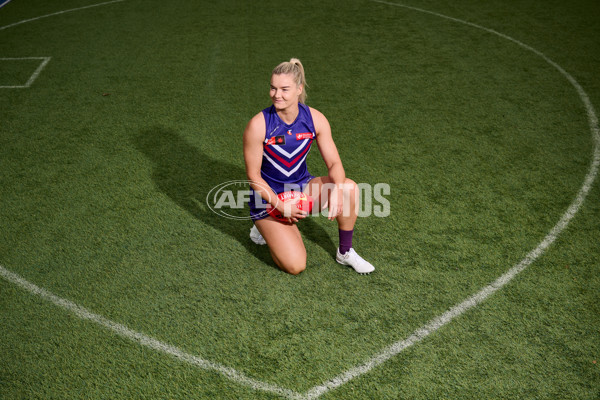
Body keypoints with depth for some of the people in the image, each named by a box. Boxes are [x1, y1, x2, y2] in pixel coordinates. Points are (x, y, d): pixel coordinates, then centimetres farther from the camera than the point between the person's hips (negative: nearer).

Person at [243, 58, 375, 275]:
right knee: (295, 266, -18)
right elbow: (254, 176, -14)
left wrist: (337, 190, -30)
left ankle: (345, 253, -3)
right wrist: (280, 205, -24)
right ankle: (265, 228, 15)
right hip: (268, 196, -4)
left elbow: (334, 162, -9)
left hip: (302, 186, 4)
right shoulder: (258, 125, -21)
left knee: (349, 188, -25)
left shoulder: (315, 119, -11)